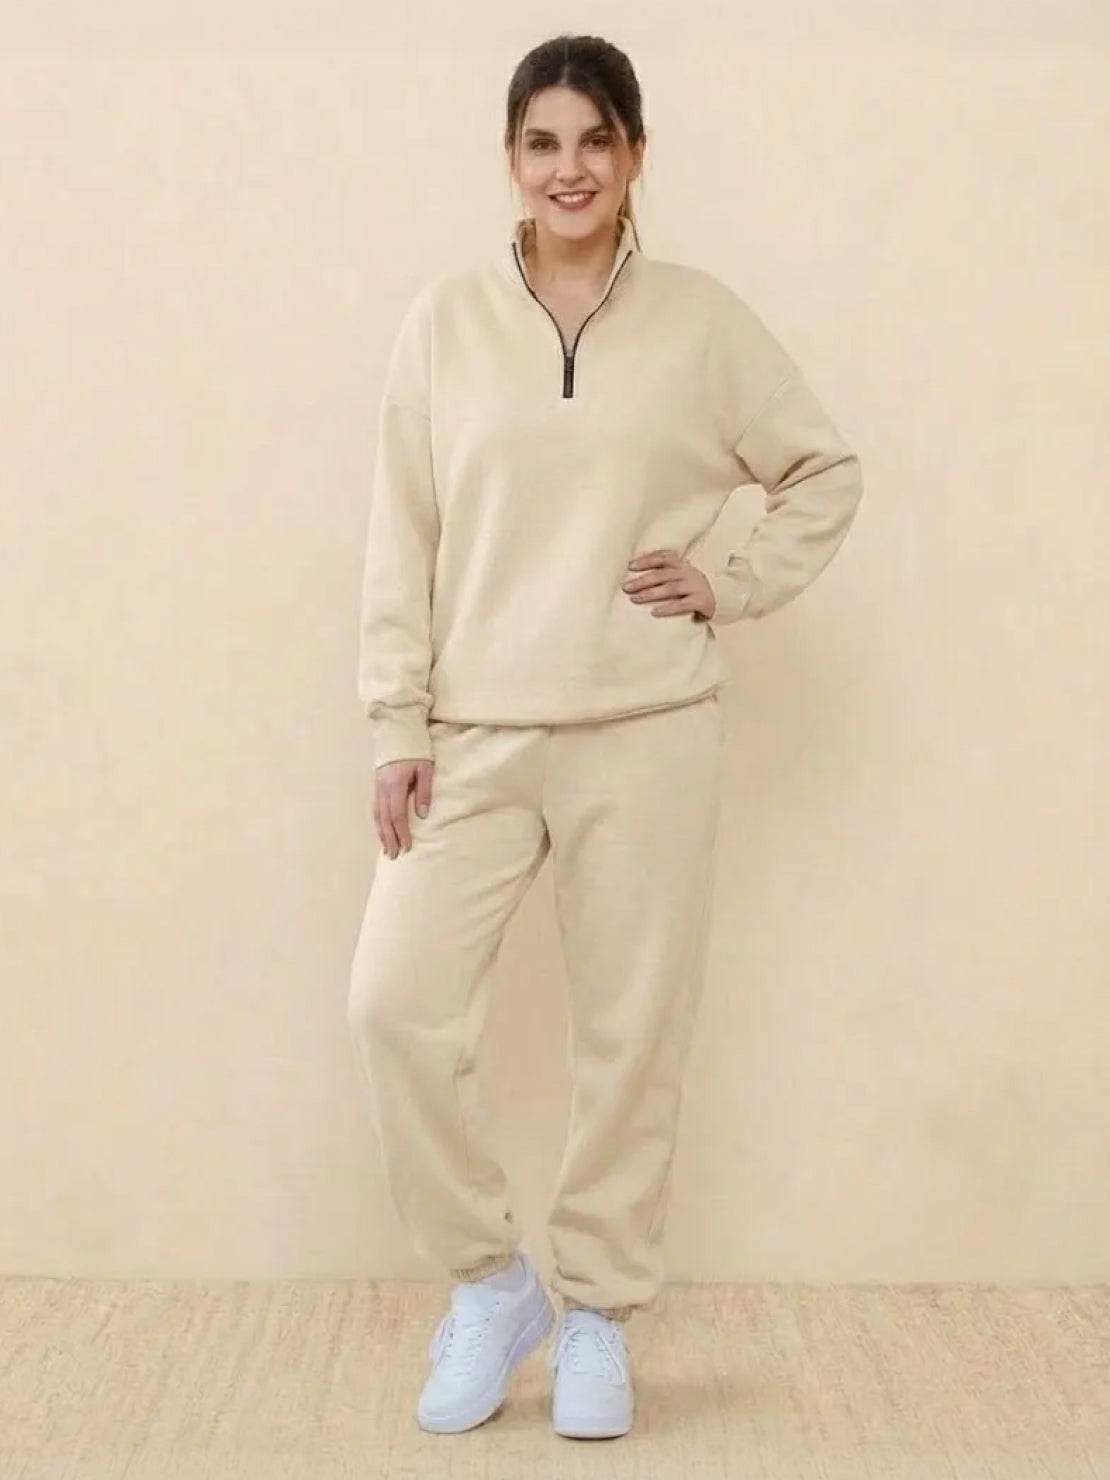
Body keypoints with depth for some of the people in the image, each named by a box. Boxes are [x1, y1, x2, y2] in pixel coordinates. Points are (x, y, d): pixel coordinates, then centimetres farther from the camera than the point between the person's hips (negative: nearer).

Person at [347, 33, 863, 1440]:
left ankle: (597, 1313, 25)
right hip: (475, 732, 1)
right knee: (396, 1001, -8)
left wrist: (733, 590, 0)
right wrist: (396, 721, -2)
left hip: (648, 735, 0)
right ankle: (487, 1281, 14)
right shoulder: (444, 320, 3)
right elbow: (402, 537, 3)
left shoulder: (702, 320, 2)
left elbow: (825, 471, 13)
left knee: (631, 1031, 5)